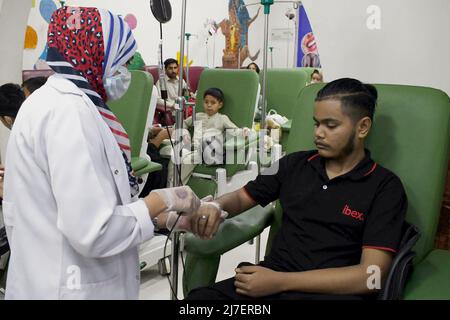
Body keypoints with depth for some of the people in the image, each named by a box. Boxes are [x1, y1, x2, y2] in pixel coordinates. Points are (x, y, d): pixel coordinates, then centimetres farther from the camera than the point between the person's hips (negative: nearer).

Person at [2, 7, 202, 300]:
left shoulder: (53, 101, 9)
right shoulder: (70, 110, -21)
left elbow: (82, 208, 7)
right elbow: (94, 233, -26)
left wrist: (168, 218, 4)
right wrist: (162, 200, -13)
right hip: (75, 288, -9)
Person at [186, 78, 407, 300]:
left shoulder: (385, 187, -1)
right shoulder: (295, 164, 12)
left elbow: (372, 275, -10)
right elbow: (240, 197, 21)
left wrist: (282, 282, -17)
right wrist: (215, 207, -3)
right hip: (270, 282, 3)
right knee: (199, 297, -26)